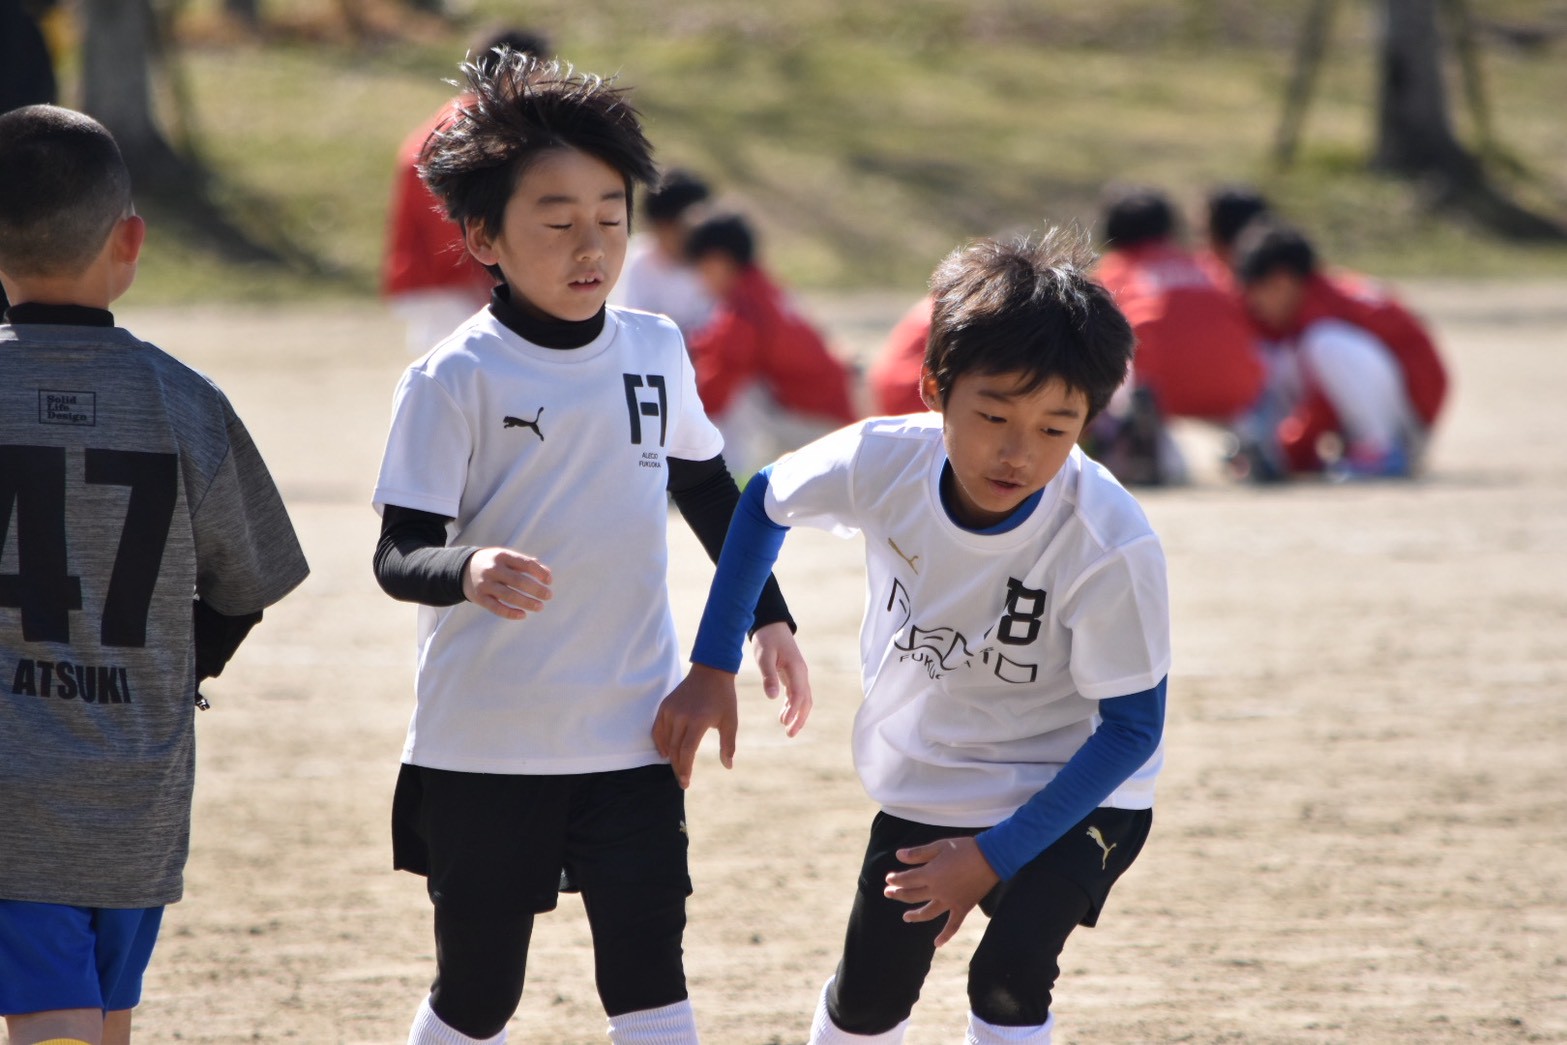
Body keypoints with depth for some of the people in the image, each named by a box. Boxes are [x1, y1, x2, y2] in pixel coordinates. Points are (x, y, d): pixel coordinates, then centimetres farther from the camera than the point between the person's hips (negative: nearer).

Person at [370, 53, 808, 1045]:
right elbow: (399, 554, -17)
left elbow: (709, 490, 21)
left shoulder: (657, 352, 3)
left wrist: (768, 614, 21)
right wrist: (468, 573, -37)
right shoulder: (454, 381, -12)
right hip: (482, 748, -3)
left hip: (631, 737, 3)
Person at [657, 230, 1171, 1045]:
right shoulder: (882, 463, -24)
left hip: (1071, 791, -4)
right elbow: (765, 503, 0)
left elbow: (1131, 728, -22)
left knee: (1010, 972, -26)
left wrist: (998, 854, -24)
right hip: (923, 785, 4)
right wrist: (712, 670, -1)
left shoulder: (1110, 544, -33)